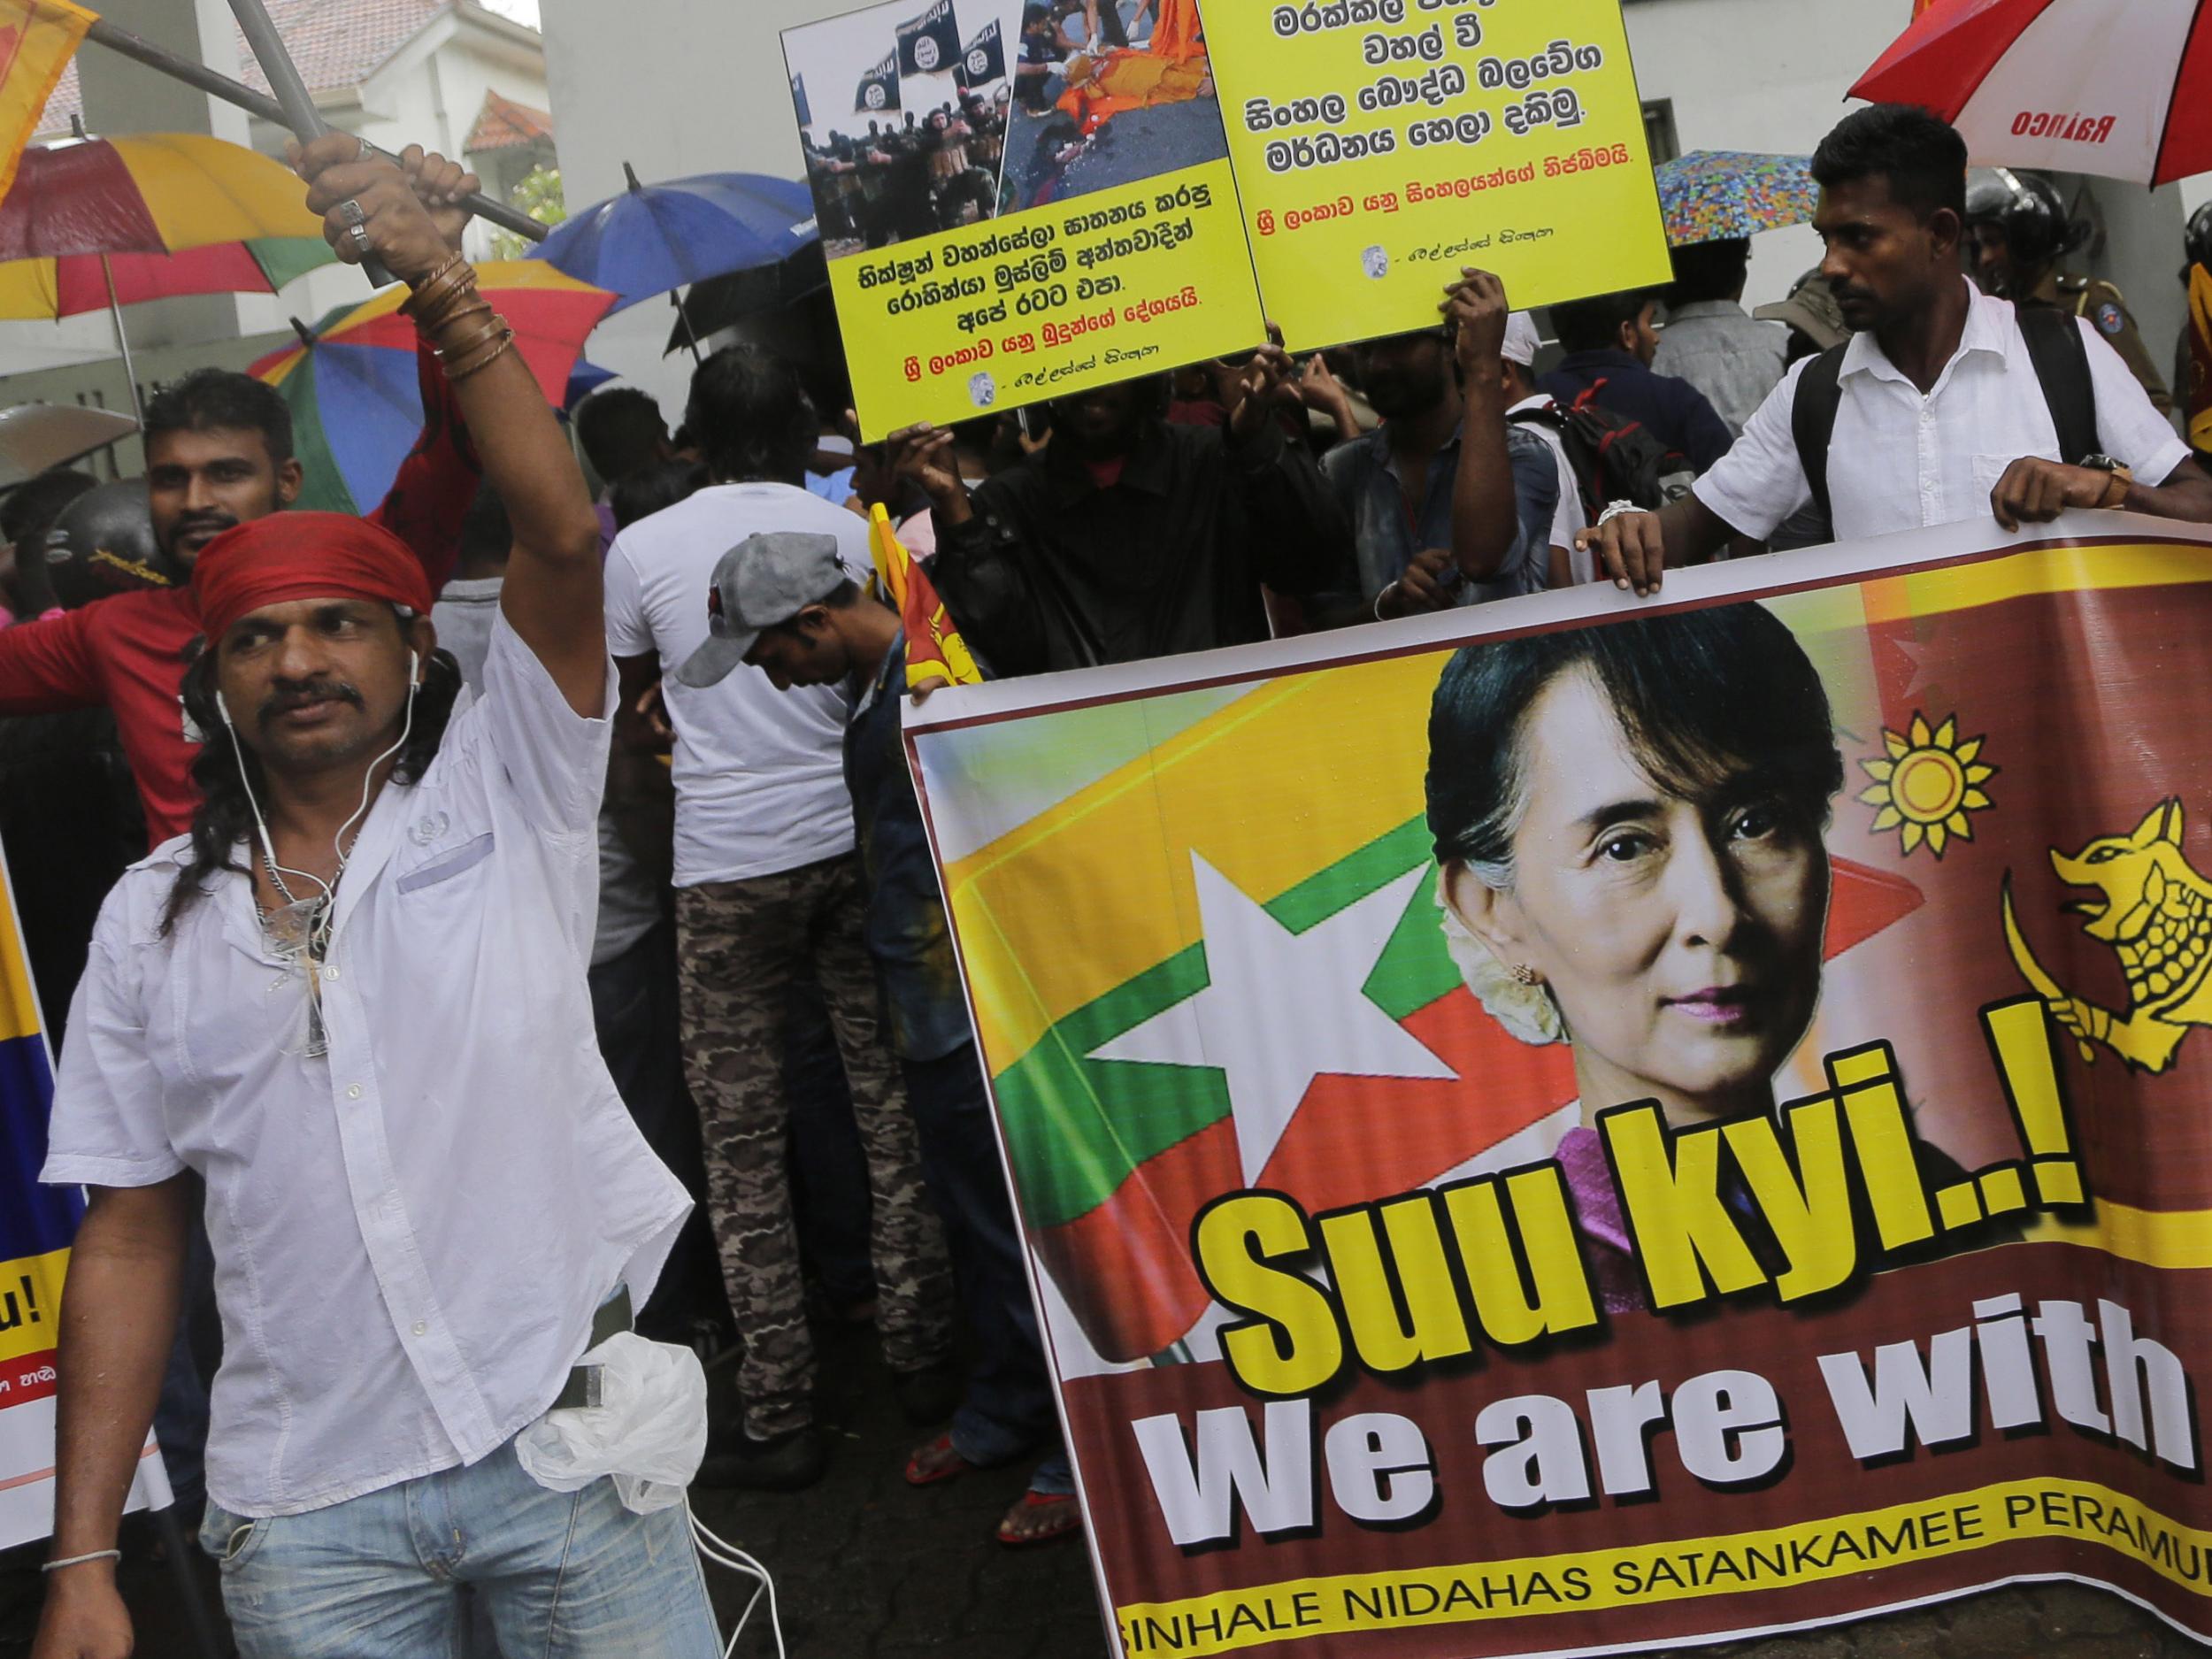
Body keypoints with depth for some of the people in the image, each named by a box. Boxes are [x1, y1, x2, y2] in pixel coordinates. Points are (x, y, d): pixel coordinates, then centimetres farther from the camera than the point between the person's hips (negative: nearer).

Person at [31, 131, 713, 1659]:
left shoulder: (503, 791, 0)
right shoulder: (154, 919, 7)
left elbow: (564, 537, -16)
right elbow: (129, 1242, 8)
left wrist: (442, 286, -23)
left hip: (562, 1435, -2)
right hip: (308, 1506, 2)